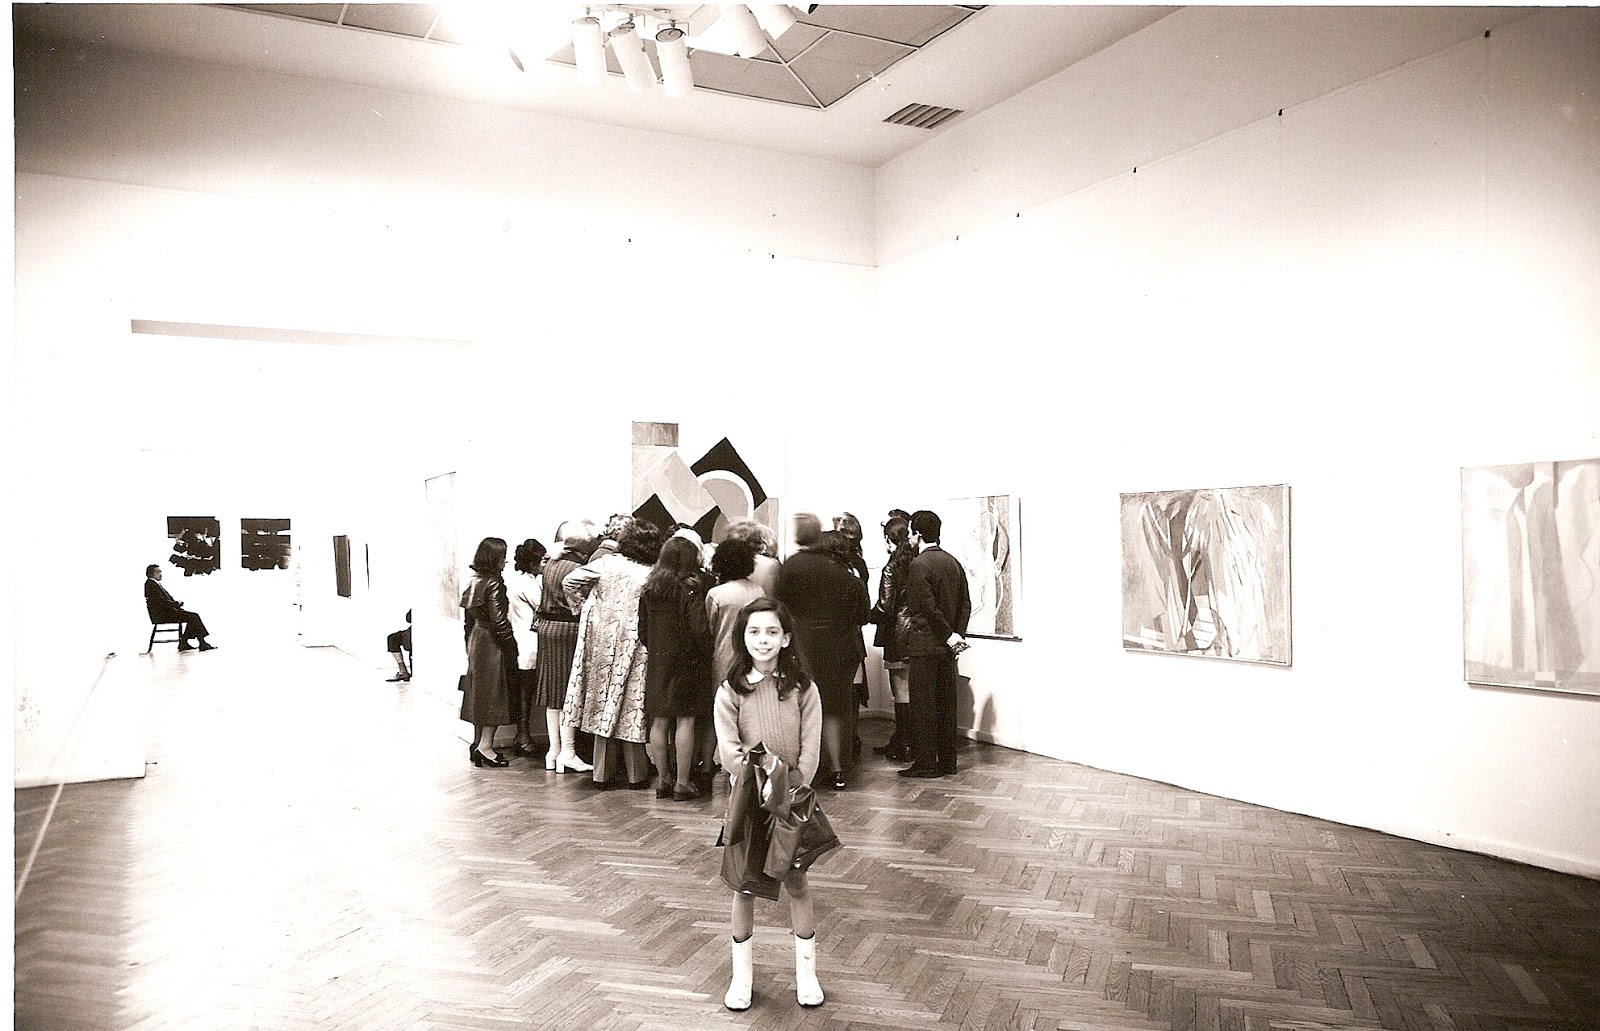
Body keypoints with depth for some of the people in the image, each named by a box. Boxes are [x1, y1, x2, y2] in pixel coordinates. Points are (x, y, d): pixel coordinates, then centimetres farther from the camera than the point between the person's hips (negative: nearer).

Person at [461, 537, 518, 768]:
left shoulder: (475, 582, 9)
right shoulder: (494, 584, -17)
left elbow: (469, 618, 13)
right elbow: (499, 620, -20)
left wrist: (470, 645, 18)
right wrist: (511, 644, -12)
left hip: (476, 641, 9)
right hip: (492, 644, -9)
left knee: (480, 693, 14)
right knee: (494, 693, -3)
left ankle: (477, 743, 21)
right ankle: (485, 746, -2)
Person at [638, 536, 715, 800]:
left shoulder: (649, 590, 5)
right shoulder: (691, 589, -12)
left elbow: (642, 629, 8)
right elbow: (700, 629, -16)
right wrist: (708, 653, -2)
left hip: (657, 662, 5)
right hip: (686, 661, -5)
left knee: (660, 721, 9)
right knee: (685, 720, 0)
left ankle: (663, 779, 16)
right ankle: (682, 783, 2)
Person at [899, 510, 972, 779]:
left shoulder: (918, 565, -14)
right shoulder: (953, 562, 10)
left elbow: (928, 607, -20)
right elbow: (965, 604, 9)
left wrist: (950, 636, -12)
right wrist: (958, 633, 4)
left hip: (924, 645, -7)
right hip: (947, 646, 7)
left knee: (923, 704, -1)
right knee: (946, 703, 11)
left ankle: (925, 763, 3)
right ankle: (947, 761, 17)